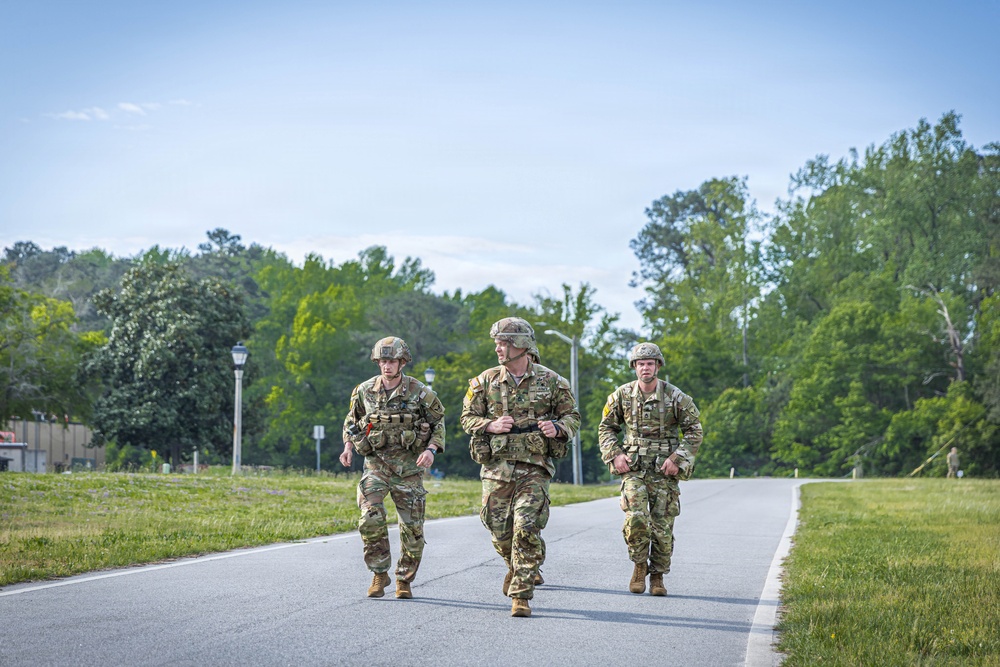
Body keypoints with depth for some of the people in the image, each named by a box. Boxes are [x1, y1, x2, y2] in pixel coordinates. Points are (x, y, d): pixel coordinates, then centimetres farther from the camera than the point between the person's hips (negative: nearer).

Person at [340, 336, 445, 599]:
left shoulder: (419, 392, -3)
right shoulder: (365, 390, 3)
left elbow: (438, 423, 5)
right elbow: (352, 420, 18)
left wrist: (431, 449, -11)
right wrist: (348, 445, 3)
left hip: (409, 466, -1)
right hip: (376, 463, 1)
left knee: (412, 527, 3)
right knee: (371, 518, -17)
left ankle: (404, 580, 20)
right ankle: (380, 573, 0)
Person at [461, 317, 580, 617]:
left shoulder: (550, 381, 2)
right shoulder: (485, 381, 5)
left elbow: (572, 416, 10)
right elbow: (468, 418, 11)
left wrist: (557, 428, -12)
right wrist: (491, 425, -9)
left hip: (534, 468, -2)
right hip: (496, 467, 2)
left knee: (527, 529, -13)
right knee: (500, 531, 5)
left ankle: (521, 595, -5)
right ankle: (516, 566, 39)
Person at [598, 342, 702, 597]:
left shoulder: (675, 397, -3)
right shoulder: (622, 395, 2)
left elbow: (694, 431, 1)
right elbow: (606, 428, 13)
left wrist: (677, 458, -10)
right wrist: (615, 455, -2)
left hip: (664, 471, 0)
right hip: (633, 469, 0)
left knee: (662, 526, 0)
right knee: (636, 518, -18)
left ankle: (657, 576, 16)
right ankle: (639, 566, 4)